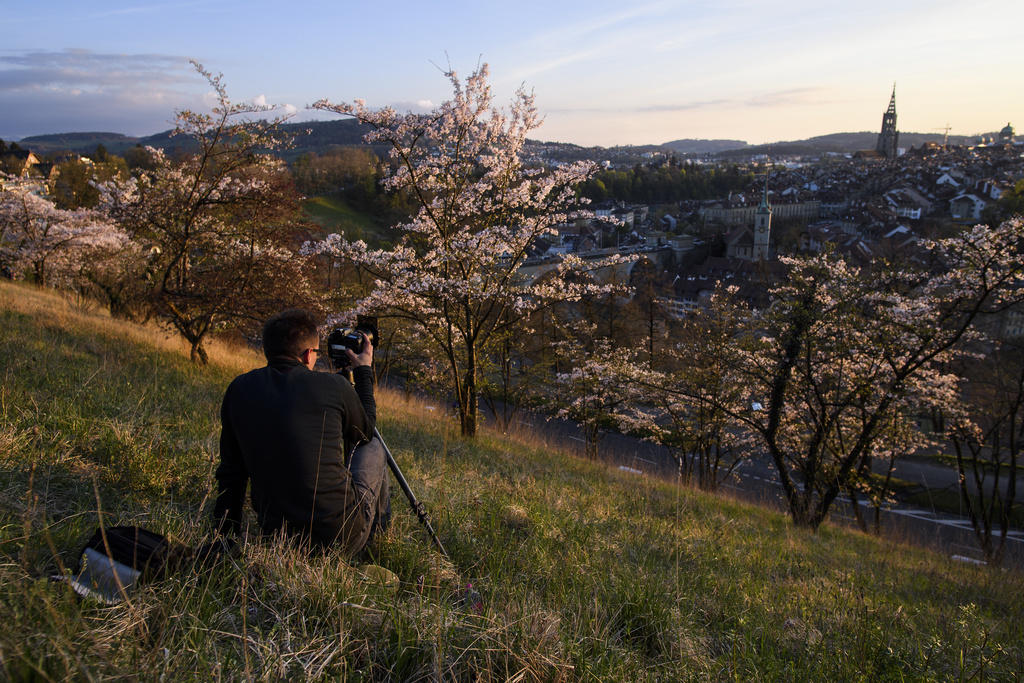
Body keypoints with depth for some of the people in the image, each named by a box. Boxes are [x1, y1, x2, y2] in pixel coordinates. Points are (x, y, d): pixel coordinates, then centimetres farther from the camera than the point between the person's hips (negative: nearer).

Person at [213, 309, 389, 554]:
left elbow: (230, 471, 8)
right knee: (373, 448, 24)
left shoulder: (238, 390, 1)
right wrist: (364, 371, 24)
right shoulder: (334, 386, -10)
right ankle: (379, 529, 39)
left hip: (276, 535, 4)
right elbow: (365, 432, 13)